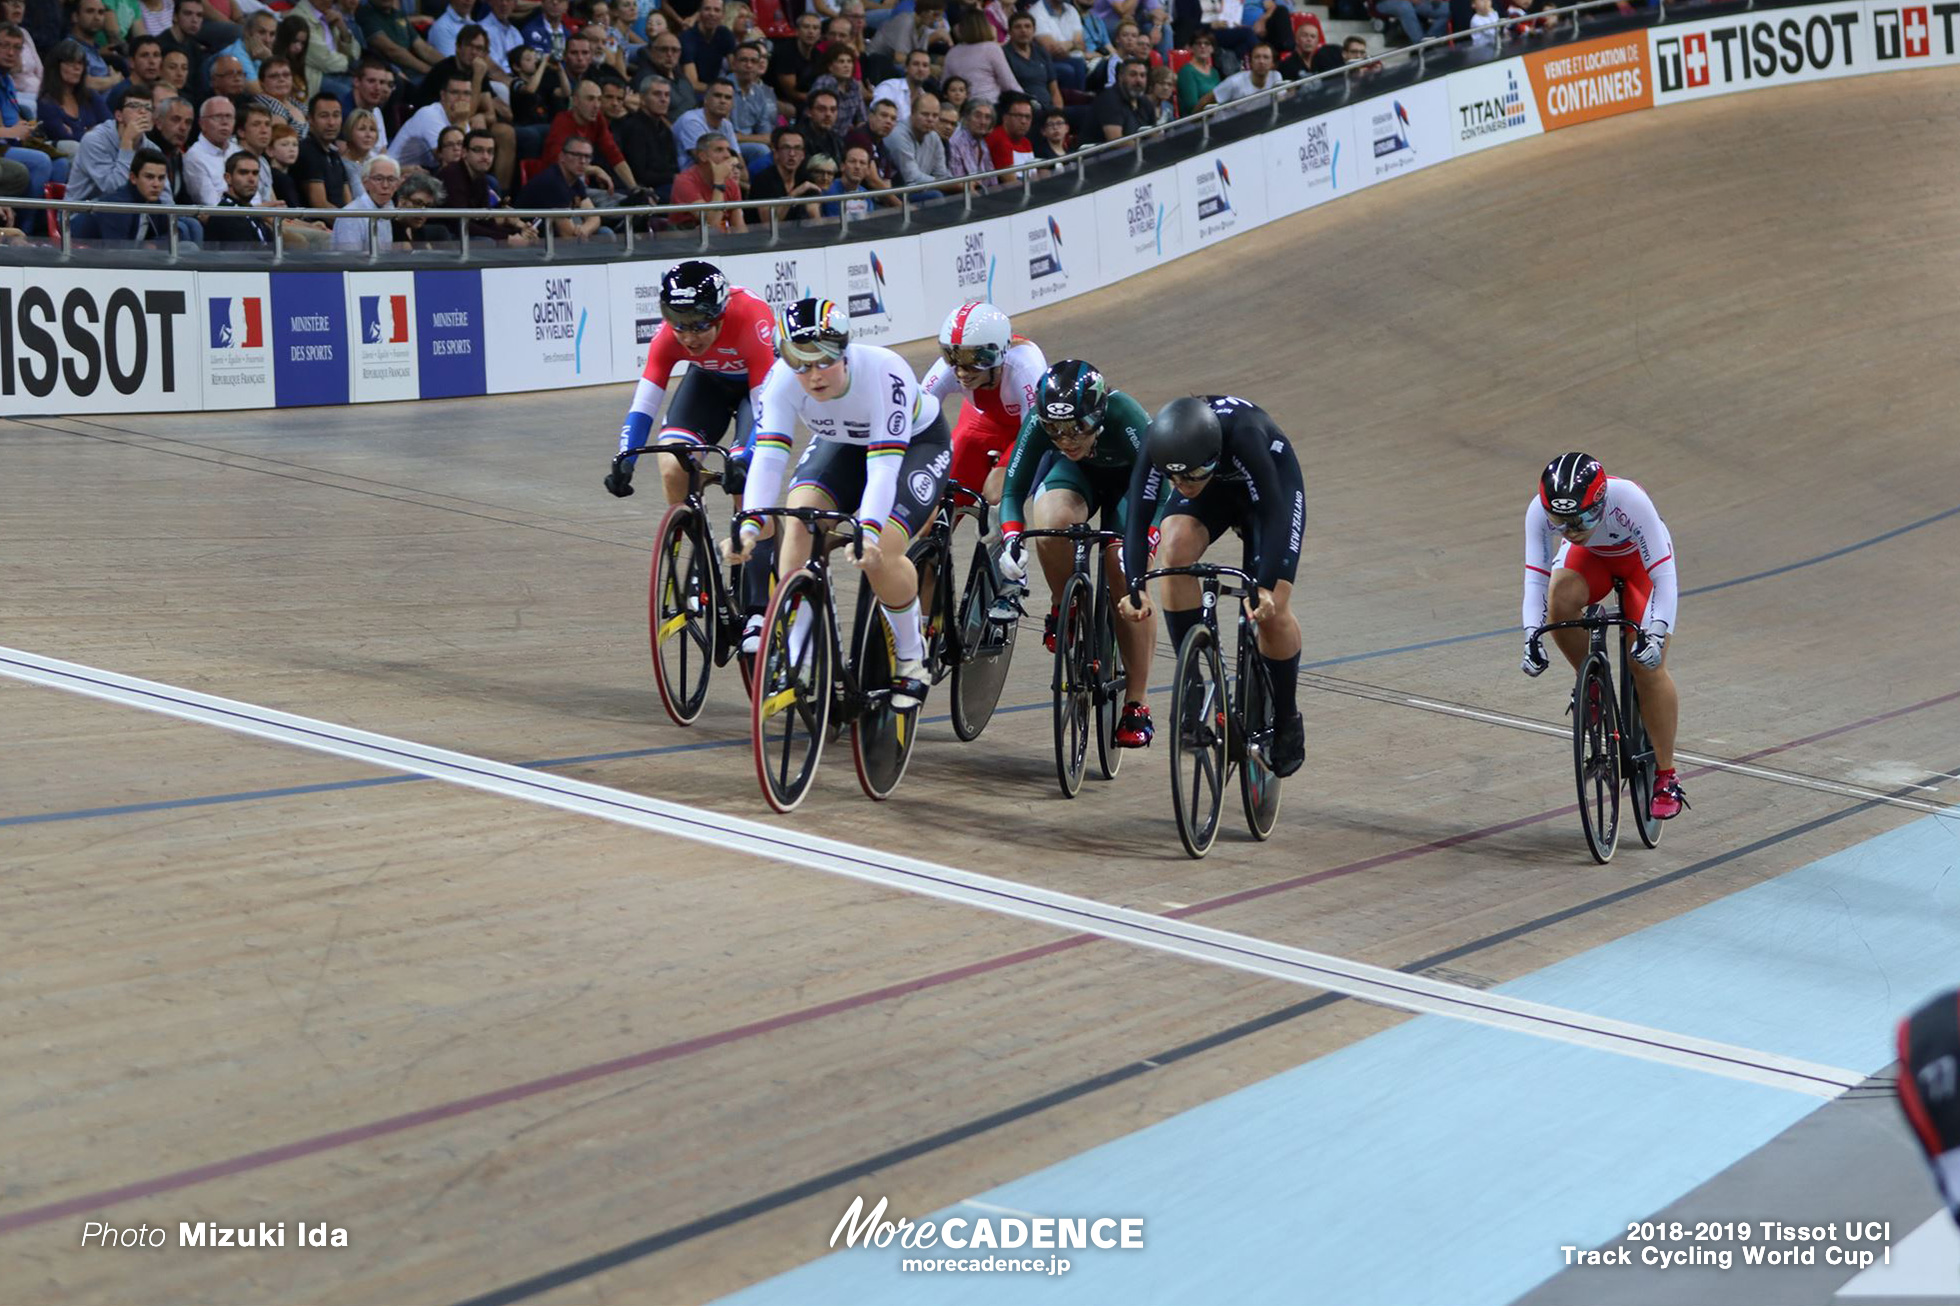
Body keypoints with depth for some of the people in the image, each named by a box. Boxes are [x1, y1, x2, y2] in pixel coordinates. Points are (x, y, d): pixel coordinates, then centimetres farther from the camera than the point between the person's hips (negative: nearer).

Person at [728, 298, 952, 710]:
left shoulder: (884, 373, -39)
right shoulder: (782, 380, -28)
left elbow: (884, 466, -44)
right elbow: (768, 456, -35)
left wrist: (868, 532, -58)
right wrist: (750, 525, -50)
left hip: (916, 442, -4)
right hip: (842, 443, 4)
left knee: (880, 554, -24)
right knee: (800, 519, -23)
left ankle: (912, 659, 2)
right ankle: (793, 649, -12)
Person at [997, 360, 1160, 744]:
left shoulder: (1126, 418, -40)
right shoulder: (1038, 421, -32)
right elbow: (1014, 489, -25)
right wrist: (1011, 539, -43)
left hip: (1130, 478, -2)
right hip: (1077, 473, 2)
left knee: (1125, 574, -18)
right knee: (1051, 521, -33)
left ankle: (1137, 705, -6)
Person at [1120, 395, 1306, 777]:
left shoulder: (1243, 435, -43)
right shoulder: (1159, 441, -34)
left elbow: (1274, 515, -43)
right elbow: (1138, 517, -34)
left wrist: (1264, 588, -54)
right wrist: (1134, 585, -47)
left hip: (1273, 484, -3)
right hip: (1214, 488, 3)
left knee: (1271, 610, -16)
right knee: (1175, 551, -28)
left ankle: (1287, 723, 9)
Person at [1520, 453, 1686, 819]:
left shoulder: (1629, 501, -42)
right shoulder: (1540, 511, -34)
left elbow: (1664, 576, -39)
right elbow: (1535, 578, -30)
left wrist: (1657, 634, -49)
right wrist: (1532, 636, -43)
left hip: (1641, 558, -2)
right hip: (1590, 557, 2)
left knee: (1647, 666, -12)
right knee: (1561, 600, -32)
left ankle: (1666, 778, 2)